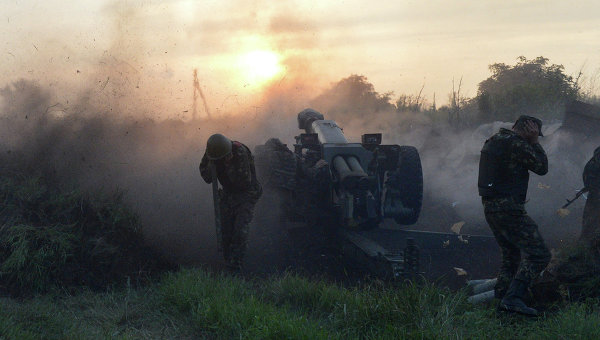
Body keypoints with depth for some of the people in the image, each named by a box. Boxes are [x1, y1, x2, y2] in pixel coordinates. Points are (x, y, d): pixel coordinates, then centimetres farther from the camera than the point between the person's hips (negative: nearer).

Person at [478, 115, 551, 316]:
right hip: (508, 208, -10)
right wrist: (534, 142, 2)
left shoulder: (493, 141, 17)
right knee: (538, 254, -11)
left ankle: (500, 297, 18)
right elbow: (542, 167, -6)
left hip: (489, 207, 10)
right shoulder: (517, 144, -12)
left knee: (511, 256, 21)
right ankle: (513, 298, -21)